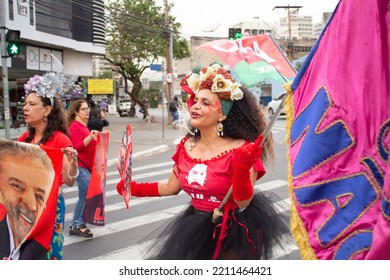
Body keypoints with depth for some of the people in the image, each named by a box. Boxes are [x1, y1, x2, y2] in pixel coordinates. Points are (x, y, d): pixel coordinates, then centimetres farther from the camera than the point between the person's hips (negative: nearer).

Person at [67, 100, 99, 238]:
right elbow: (77, 146, -22)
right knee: (89, 194, -12)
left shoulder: (83, 126, 19)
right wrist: (90, 137, -32)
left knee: (84, 196, 12)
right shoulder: (74, 127, -11)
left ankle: (74, 226, 20)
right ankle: (80, 225, -2)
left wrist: (95, 138, 17)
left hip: (87, 165, 10)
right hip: (80, 166, -10)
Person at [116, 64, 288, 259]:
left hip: (233, 232, -6)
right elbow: (172, 186, 12)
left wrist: (242, 169, -37)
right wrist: (135, 188, 7)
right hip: (196, 228, 6)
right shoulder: (186, 146, -2)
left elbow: (243, 203, -22)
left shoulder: (240, 149, -19)